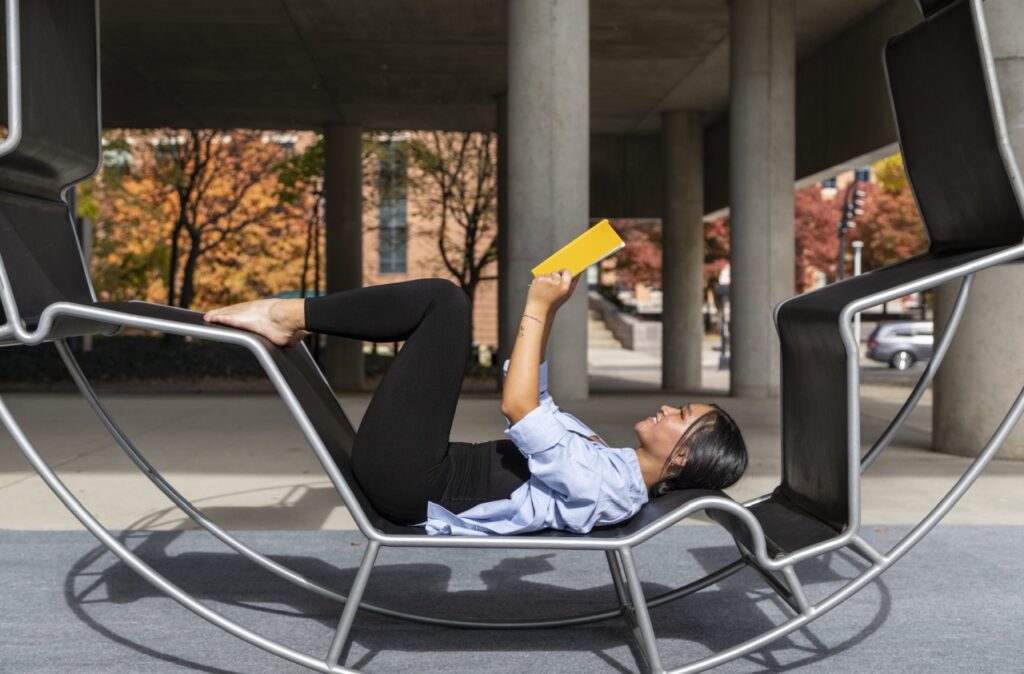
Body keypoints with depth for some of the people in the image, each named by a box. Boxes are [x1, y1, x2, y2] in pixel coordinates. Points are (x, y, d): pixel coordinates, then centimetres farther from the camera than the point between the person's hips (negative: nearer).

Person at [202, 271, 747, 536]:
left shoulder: (607, 485, -19)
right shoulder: (607, 461, 10)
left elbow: (518, 406, -26)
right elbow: (538, 405, 20)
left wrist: (538, 308, -18)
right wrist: (546, 312, 11)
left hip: (407, 484, -9)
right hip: (420, 481, 9)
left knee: (443, 299, -13)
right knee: (440, 310, 14)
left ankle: (288, 314, -4)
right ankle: (288, 323, 8)